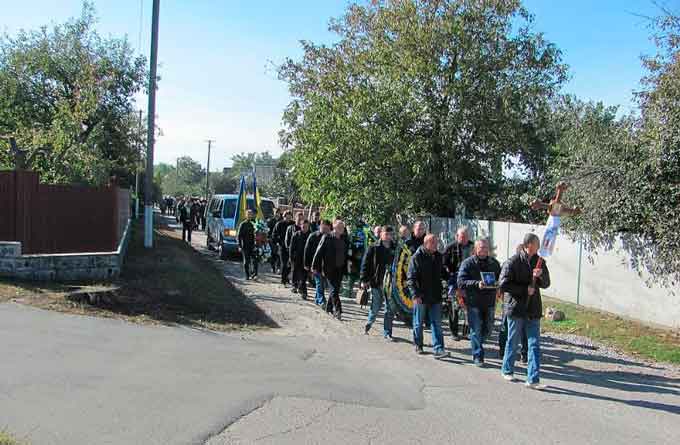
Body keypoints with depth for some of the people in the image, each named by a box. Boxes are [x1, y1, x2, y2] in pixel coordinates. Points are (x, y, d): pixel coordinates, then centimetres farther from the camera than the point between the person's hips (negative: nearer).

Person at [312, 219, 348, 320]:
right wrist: (315, 266, -8)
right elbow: (319, 252, -6)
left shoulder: (343, 240, 9)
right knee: (334, 290, -9)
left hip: (340, 269, 5)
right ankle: (337, 310, -9)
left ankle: (329, 308, 26)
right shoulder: (327, 237, -7)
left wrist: (345, 268, 13)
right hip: (329, 269, -5)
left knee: (335, 289, 12)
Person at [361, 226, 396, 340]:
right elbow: (365, 264, -4)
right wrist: (364, 280, -9)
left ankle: (387, 332, 16)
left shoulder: (395, 249, 7)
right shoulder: (373, 248, -4)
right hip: (377, 283, -3)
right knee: (376, 307, 5)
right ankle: (369, 323, 34)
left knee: (390, 309, 5)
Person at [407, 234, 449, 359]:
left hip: (435, 296, 4)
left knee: (436, 323, 0)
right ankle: (418, 346, 27)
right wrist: (415, 295, -20)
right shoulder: (416, 257, -10)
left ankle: (438, 349, -1)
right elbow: (411, 278, -13)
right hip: (421, 297, -4)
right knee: (418, 323, 11)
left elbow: (443, 273, 22)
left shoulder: (438, 256, 9)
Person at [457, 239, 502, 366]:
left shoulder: (494, 263, 9)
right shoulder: (467, 263, -5)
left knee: (488, 328, 14)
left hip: (490, 302, 4)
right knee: (476, 330, -1)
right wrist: (477, 284, -26)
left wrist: (497, 284, -7)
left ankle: (476, 346, 40)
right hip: (474, 302, -4)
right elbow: (461, 282, -12)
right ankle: (477, 356, 11)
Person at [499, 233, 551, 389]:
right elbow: (503, 284, -14)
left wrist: (541, 275, -15)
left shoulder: (539, 261, 6)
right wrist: (525, 289, -16)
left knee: (535, 344, -1)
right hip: (516, 308, -4)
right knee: (513, 342, 10)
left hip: (533, 309, 4)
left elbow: (546, 284, 7)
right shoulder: (513, 262, -10)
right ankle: (507, 370, 30)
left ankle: (533, 379, 1)